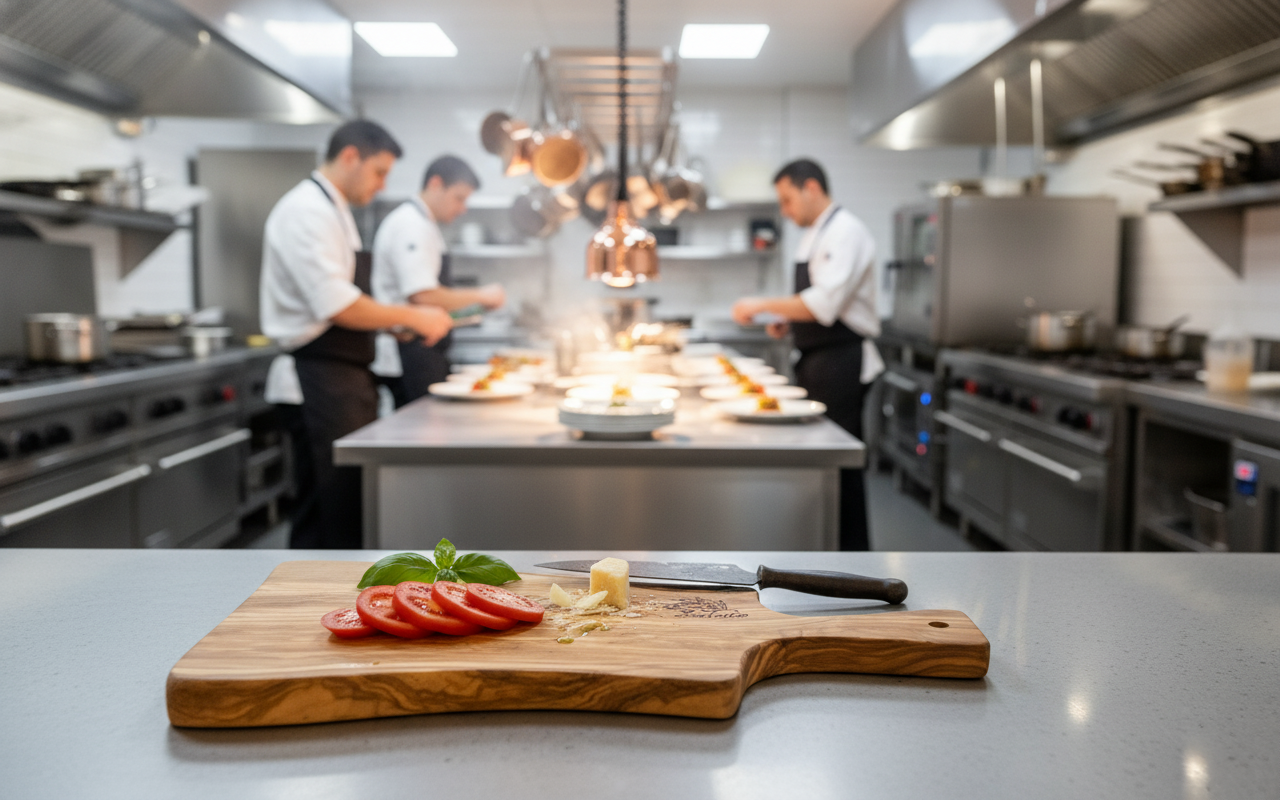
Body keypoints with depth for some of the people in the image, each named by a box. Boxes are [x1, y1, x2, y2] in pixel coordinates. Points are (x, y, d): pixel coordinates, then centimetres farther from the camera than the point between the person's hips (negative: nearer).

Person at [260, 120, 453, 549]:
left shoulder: (330, 209, 20)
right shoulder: (308, 210, -14)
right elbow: (337, 306, -23)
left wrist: (395, 324, 12)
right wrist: (411, 317, -12)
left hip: (344, 382, 11)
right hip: (322, 381, -11)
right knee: (344, 516, -7)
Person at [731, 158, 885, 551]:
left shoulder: (846, 232, -13)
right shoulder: (812, 236, 18)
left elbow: (826, 303, -24)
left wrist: (765, 304, -19)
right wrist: (787, 322, 7)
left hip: (841, 363, -10)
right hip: (815, 361, 10)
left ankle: (853, 551, 4)